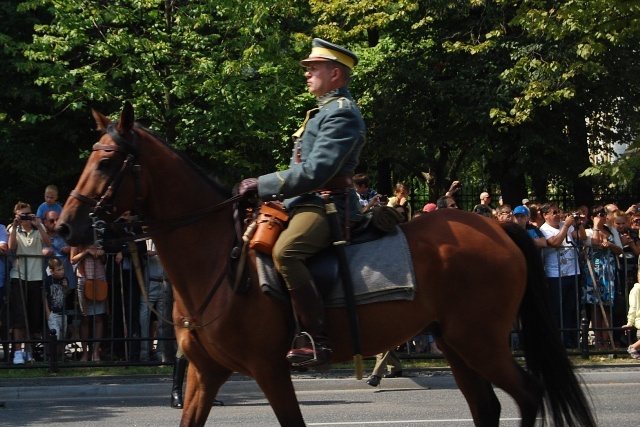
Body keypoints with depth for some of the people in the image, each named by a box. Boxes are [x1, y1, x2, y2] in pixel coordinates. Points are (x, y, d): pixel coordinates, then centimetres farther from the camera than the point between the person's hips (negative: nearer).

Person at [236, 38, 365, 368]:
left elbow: (315, 172, -21)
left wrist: (262, 185, -17)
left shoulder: (341, 113, -12)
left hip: (327, 205, -12)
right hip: (305, 202, 12)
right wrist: (263, 188, 16)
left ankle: (318, 341, -37)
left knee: (285, 252, -35)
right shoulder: (326, 110, 24)